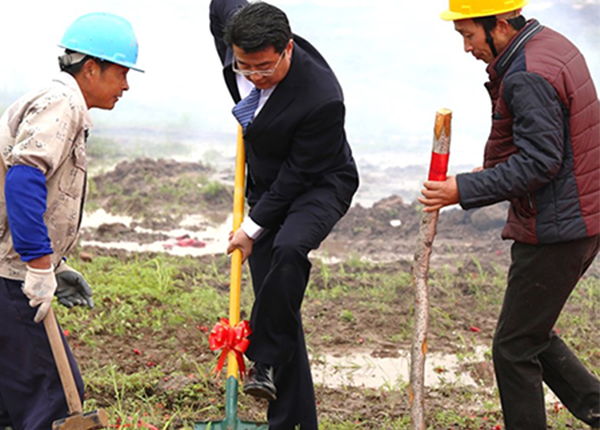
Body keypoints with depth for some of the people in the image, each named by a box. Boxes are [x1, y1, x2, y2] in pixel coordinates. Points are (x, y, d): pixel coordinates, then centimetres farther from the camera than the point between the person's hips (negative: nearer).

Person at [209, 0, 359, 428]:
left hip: (319, 185, -6)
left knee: (288, 249, -38)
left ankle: (265, 360, -18)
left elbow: (298, 173, -25)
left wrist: (253, 228, -16)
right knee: (278, 306, 4)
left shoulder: (322, 100, -35)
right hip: (266, 185, 6)